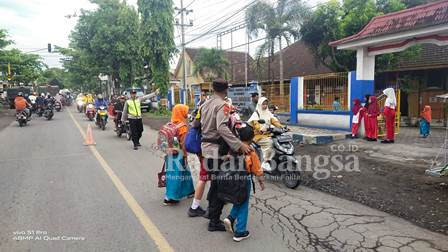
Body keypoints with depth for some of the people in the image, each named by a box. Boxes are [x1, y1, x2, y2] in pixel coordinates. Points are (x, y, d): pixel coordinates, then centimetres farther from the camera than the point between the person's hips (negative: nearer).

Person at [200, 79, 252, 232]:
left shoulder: (206, 104, 12)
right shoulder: (222, 105, -16)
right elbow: (222, 128, -30)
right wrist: (239, 145, -35)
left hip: (206, 146, 9)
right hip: (217, 149, -9)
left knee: (214, 181, 23)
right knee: (220, 185, 1)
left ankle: (212, 210, 39)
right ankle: (214, 221, 8)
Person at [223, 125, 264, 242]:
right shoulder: (251, 153, -14)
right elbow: (257, 170, -7)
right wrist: (261, 182, 7)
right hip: (245, 180, -4)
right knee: (243, 205, 8)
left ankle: (231, 218, 10)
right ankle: (240, 232, 15)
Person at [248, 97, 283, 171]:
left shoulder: (268, 113, 19)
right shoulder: (256, 114, -1)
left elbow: (274, 120, 5)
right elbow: (256, 123, -19)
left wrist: (281, 126, -15)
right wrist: (261, 129, -40)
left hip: (268, 134, 6)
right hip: (259, 135, -6)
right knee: (269, 143, -31)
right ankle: (265, 163, -23)